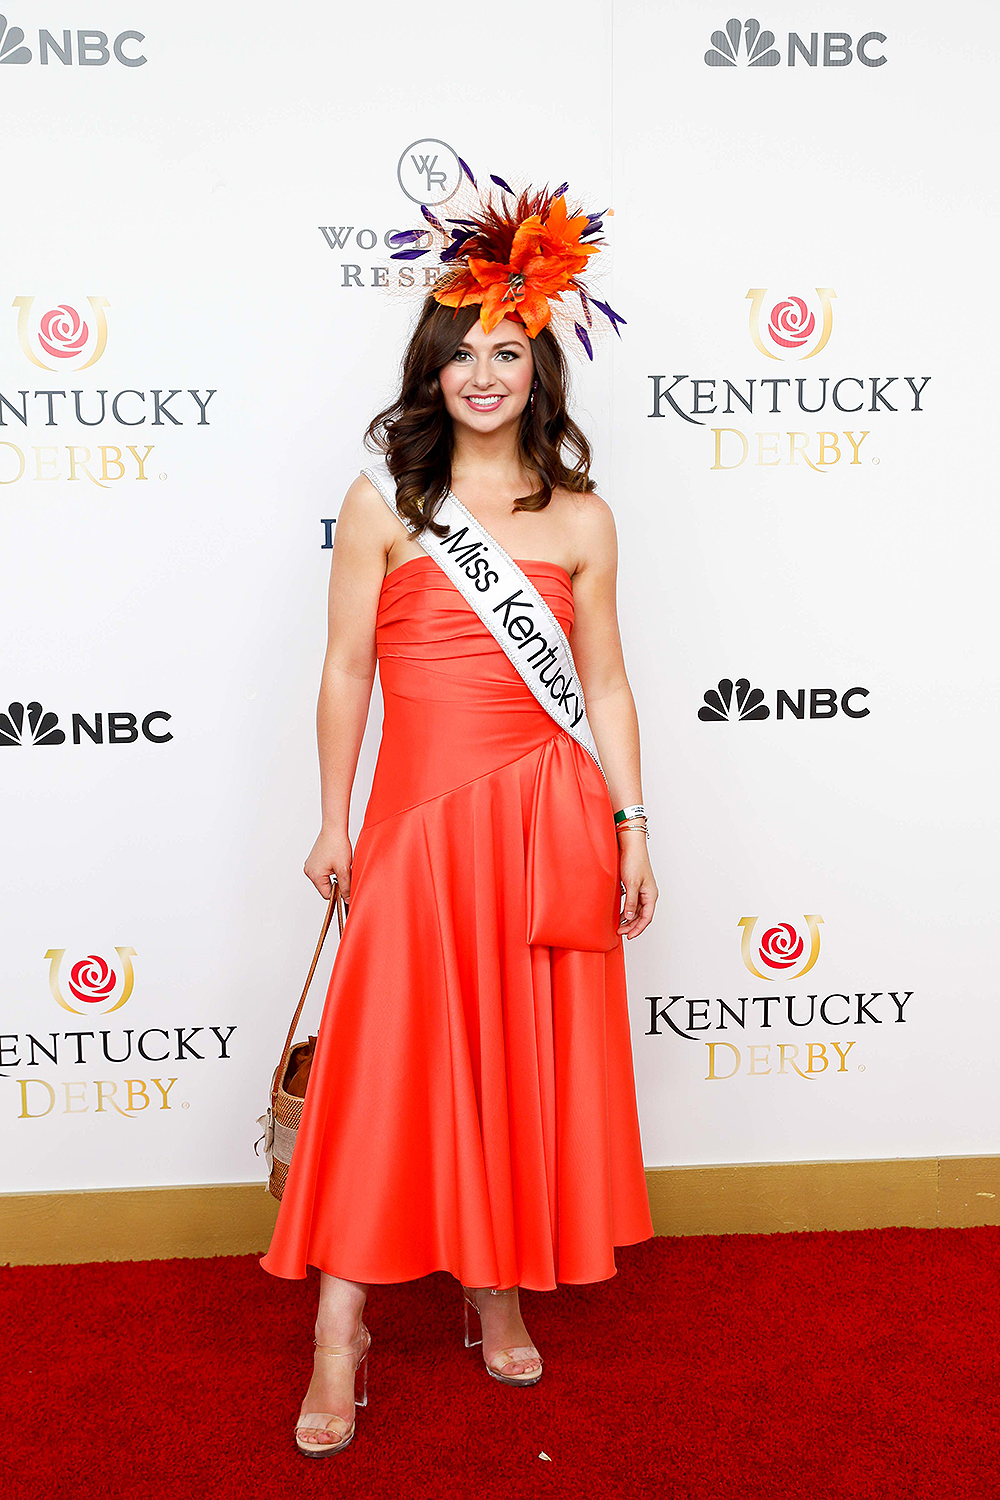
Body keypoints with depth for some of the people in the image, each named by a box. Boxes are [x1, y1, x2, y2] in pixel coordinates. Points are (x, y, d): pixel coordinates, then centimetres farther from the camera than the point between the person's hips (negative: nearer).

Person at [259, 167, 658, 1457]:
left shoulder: (579, 515, 6)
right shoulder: (384, 502, 2)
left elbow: (605, 684, 7)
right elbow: (345, 669, 2)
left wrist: (631, 830, 4)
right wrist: (333, 821, 1)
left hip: (543, 814, 2)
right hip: (415, 811, -1)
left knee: (527, 1060, 10)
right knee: (384, 1059, 0)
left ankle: (500, 1288, 31)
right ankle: (341, 1334, 13)